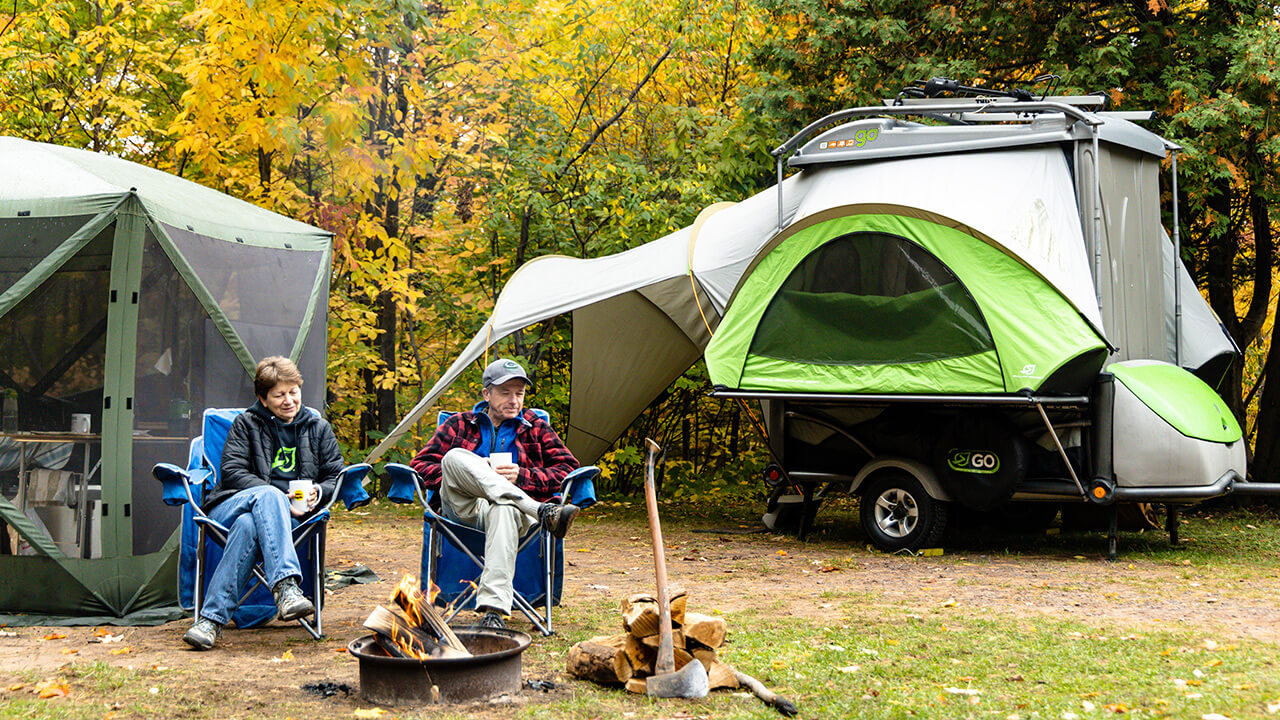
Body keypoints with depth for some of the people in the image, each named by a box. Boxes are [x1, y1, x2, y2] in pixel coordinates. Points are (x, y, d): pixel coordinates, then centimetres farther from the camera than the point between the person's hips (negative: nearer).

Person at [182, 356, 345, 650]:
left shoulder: (318, 428, 21)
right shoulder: (246, 424, 13)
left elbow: (336, 477, 17)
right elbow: (232, 472, -1)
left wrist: (318, 492, -9)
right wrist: (281, 497, -15)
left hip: (289, 515, 1)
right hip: (231, 507, -1)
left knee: (248, 526, -38)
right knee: (268, 495, -39)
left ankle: (212, 617, -45)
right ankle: (285, 586, -55)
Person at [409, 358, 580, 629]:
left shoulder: (535, 428, 22)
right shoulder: (458, 424, 22)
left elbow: (568, 469, 13)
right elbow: (420, 465, 15)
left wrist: (523, 477, -2)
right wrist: (456, 478, -4)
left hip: (513, 507, -1)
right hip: (464, 510, 1)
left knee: (504, 511, -42)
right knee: (454, 457, -31)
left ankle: (493, 610, -56)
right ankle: (544, 513, -40)